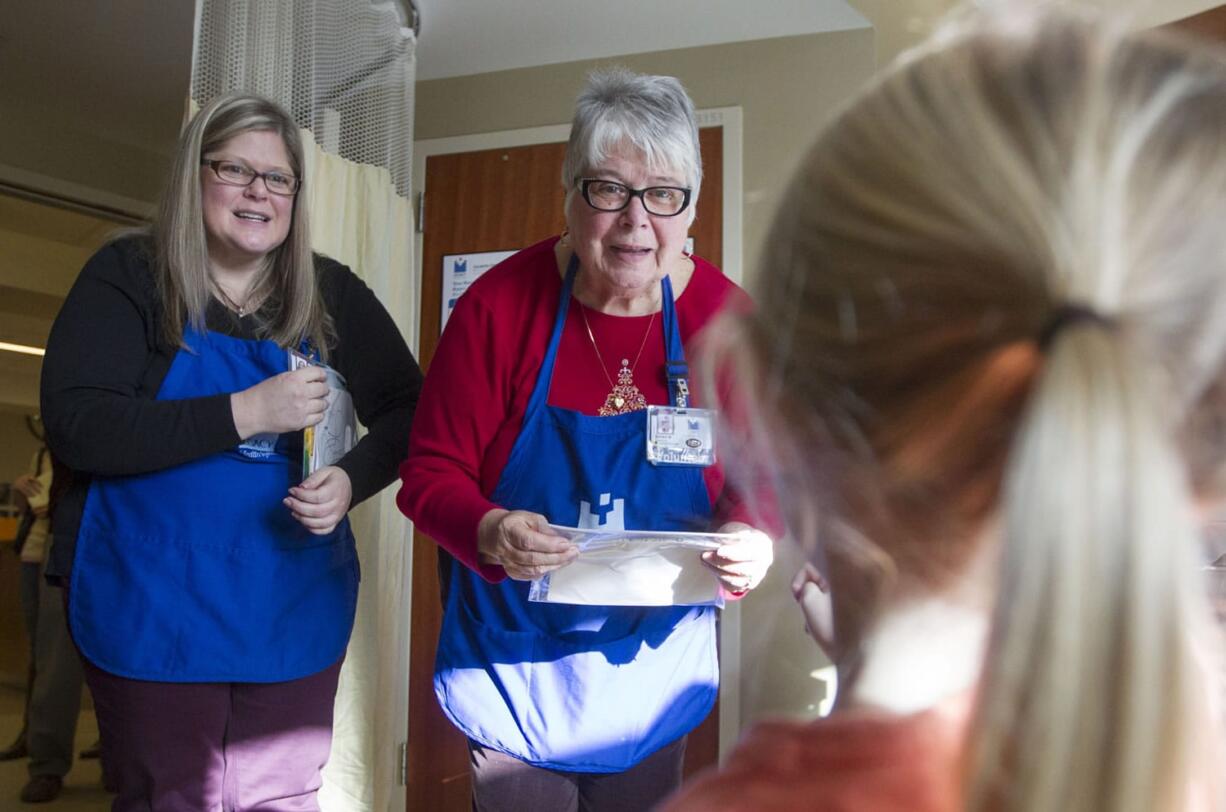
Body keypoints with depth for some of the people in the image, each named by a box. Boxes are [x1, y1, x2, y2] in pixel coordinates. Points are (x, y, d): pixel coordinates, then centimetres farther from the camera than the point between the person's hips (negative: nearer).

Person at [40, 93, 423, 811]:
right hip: (157, 615, -2)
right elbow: (74, 426, -16)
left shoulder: (331, 294, 3)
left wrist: (351, 481, -14)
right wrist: (247, 413, -23)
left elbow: (408, 408, 6)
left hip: (296, 615, 3)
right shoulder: (129, 276, -6)